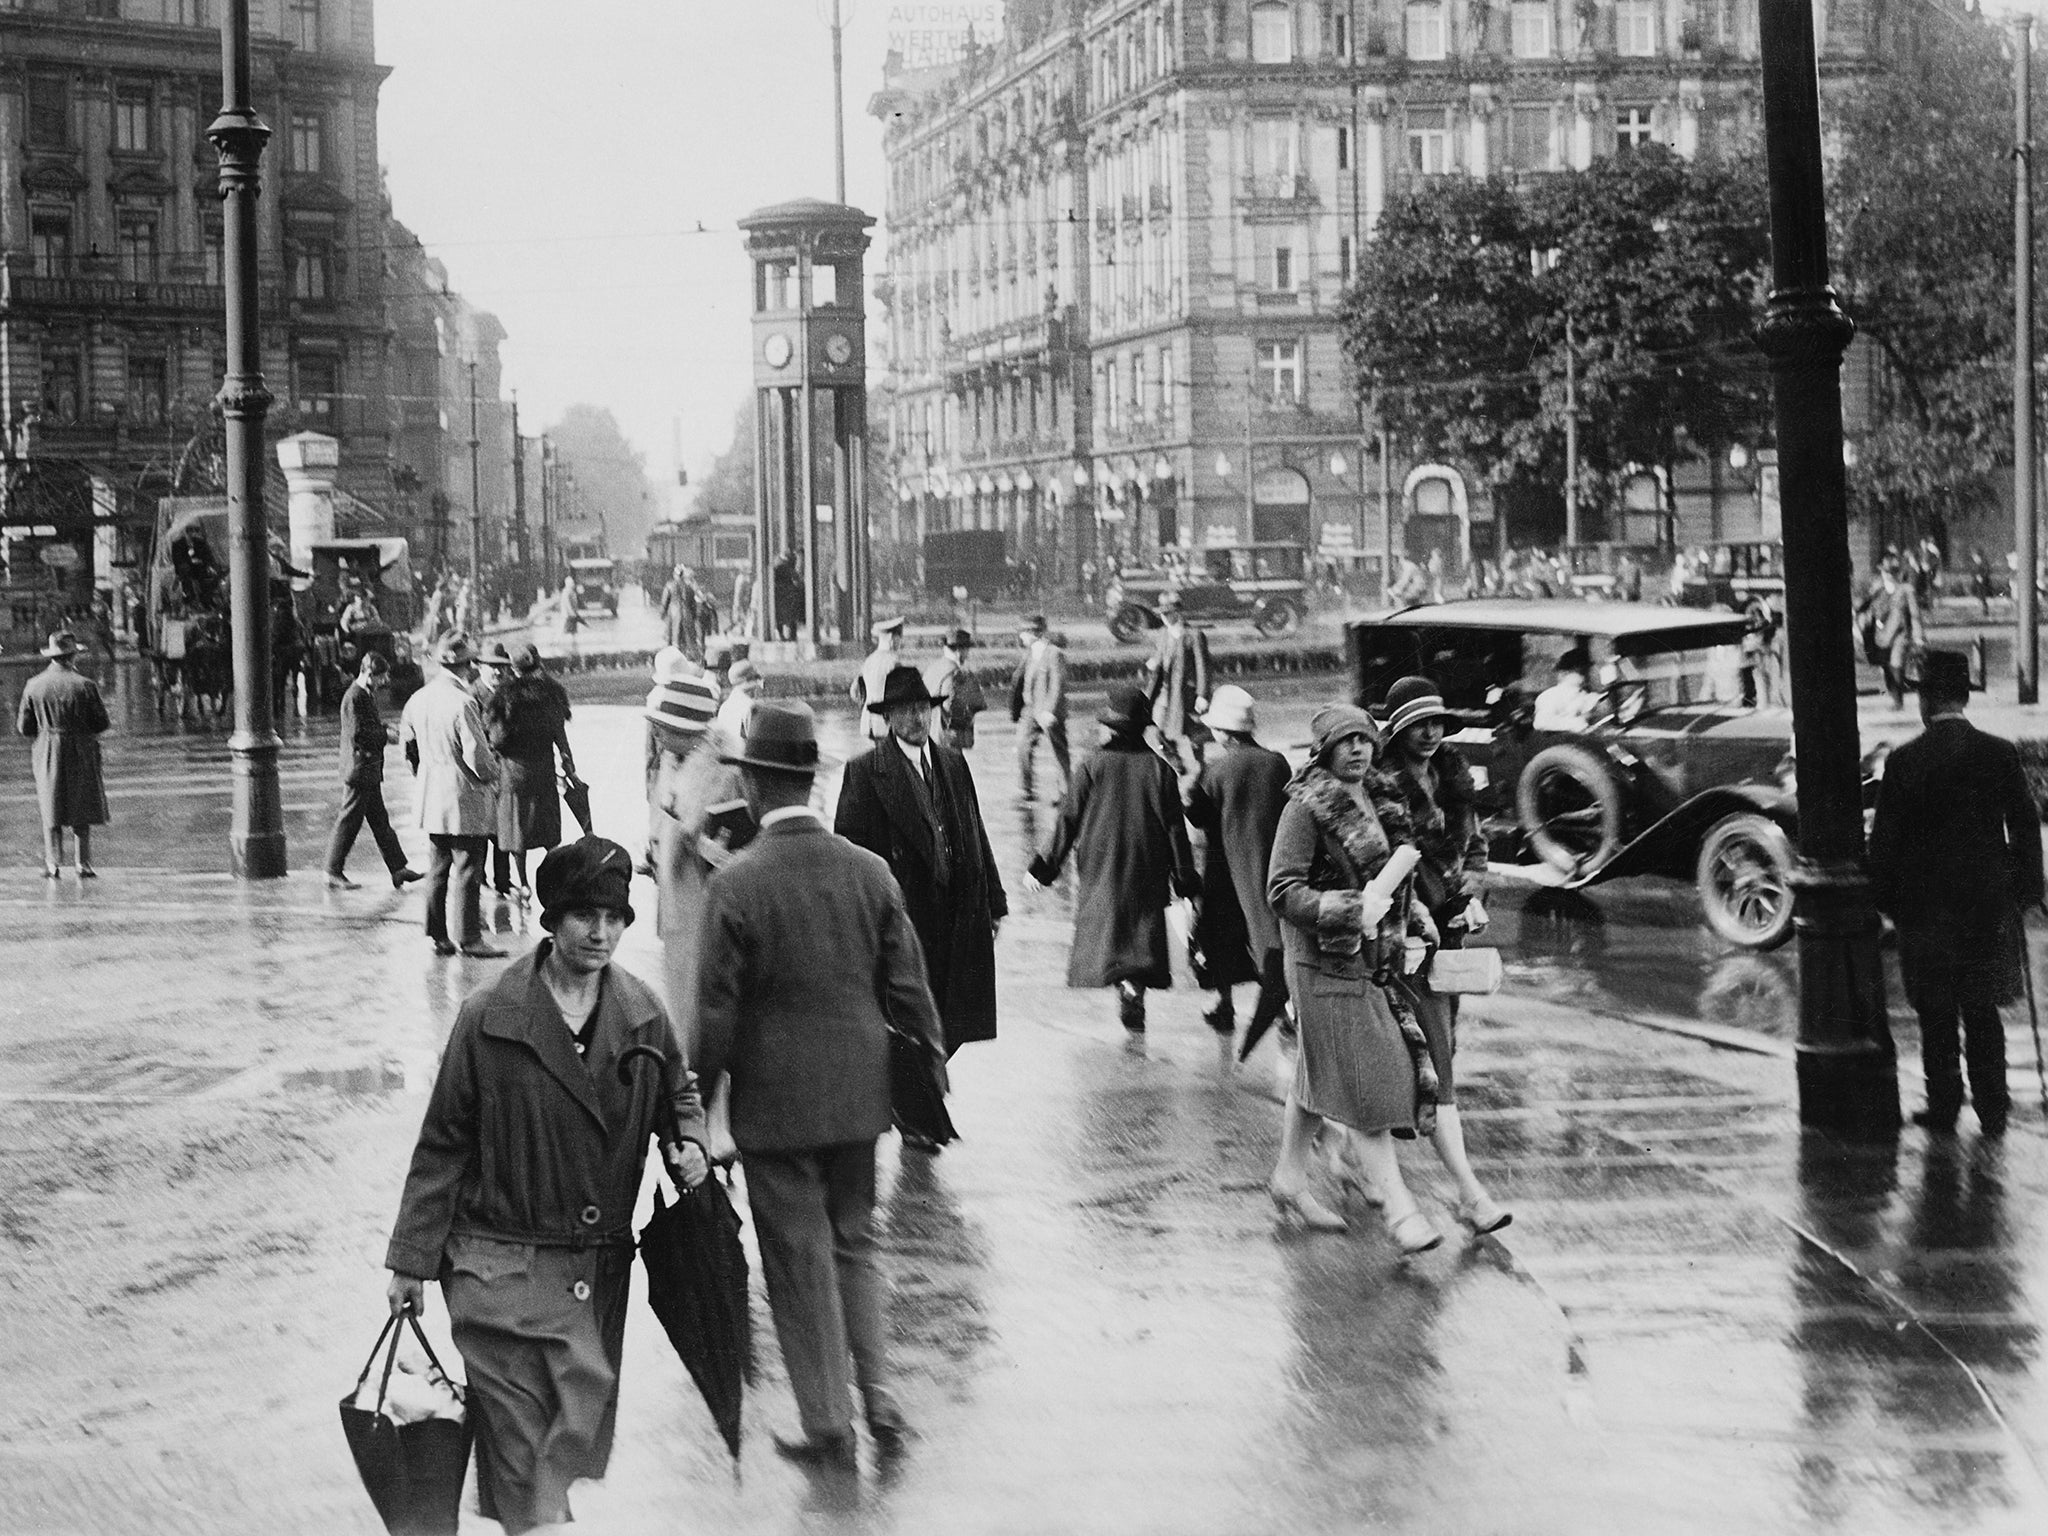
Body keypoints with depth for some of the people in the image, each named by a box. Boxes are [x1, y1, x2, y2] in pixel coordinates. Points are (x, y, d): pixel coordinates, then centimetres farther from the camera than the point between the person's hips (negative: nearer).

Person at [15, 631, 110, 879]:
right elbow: (102, 723, -7)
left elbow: (23, 727, 1)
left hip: (47, 756, 2)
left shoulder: (33, 686, -3)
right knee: (82, 813, 8)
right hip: (81, 754, -2)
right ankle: (83, 865, 6)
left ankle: (52, 864, 8)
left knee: (52, 814, 12)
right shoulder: (85, 685, -12)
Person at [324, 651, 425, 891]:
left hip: (370, 771, 10)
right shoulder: (354, 697, -18)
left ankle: (398, 869, 16)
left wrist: (386, 727, 6)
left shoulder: (367, 694, 13)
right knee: (348, 822, -3)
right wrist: (386, 735, -14)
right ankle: (334, 874, 5)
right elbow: (357, 733, -23)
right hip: (359, 769, -10)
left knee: (380, 821, 12)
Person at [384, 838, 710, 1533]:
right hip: (499, 1272, -3)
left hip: (600, 1275, 3)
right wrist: (411, 1260, -1)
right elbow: (442, 1144, -2)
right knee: (516, 1444, -1)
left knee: (582, 1439, 6)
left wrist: (690, 1143, -2)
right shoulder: (490, 1018, -8)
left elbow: (678, 1094, 21)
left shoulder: (642, 1015, 3)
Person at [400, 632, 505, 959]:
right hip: (465, 799, -8)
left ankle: (439, 935, 19)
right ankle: (468, 939, 2)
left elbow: (407, 743, 16)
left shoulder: (419, 699, 5)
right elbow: (477, 757, -20)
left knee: (439, 866, 15)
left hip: (432, 797, 8)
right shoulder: (463, 703, -20)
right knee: (467, 869, -1)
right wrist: (492, 771, 0)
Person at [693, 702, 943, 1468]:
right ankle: (878, 1390, 7)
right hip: (857, 1090, 4)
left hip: (774, 1101, -4)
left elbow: (716, 1008, -12)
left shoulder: (735, 885, -16)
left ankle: (828, 1423, 13)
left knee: (800, 1260, 7)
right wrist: (929, 1055, 16)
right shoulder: (871, 872, -3)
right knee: (854, 1242, 19)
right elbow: (906, 985, 3)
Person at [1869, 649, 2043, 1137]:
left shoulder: (1903, 762, -9)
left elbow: (1885, 840, -6)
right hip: (1987, 901, 2)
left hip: (1926, 907, -2)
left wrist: (1886, 899, 4)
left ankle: (1944, 1105, 10)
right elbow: (2026, 827, 1)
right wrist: (2024, 890, 10)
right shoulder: (2001, 753, -4)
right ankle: (1991, 1110, 11)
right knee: (1982, 1011, 11)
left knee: (1936, 1014, 7)